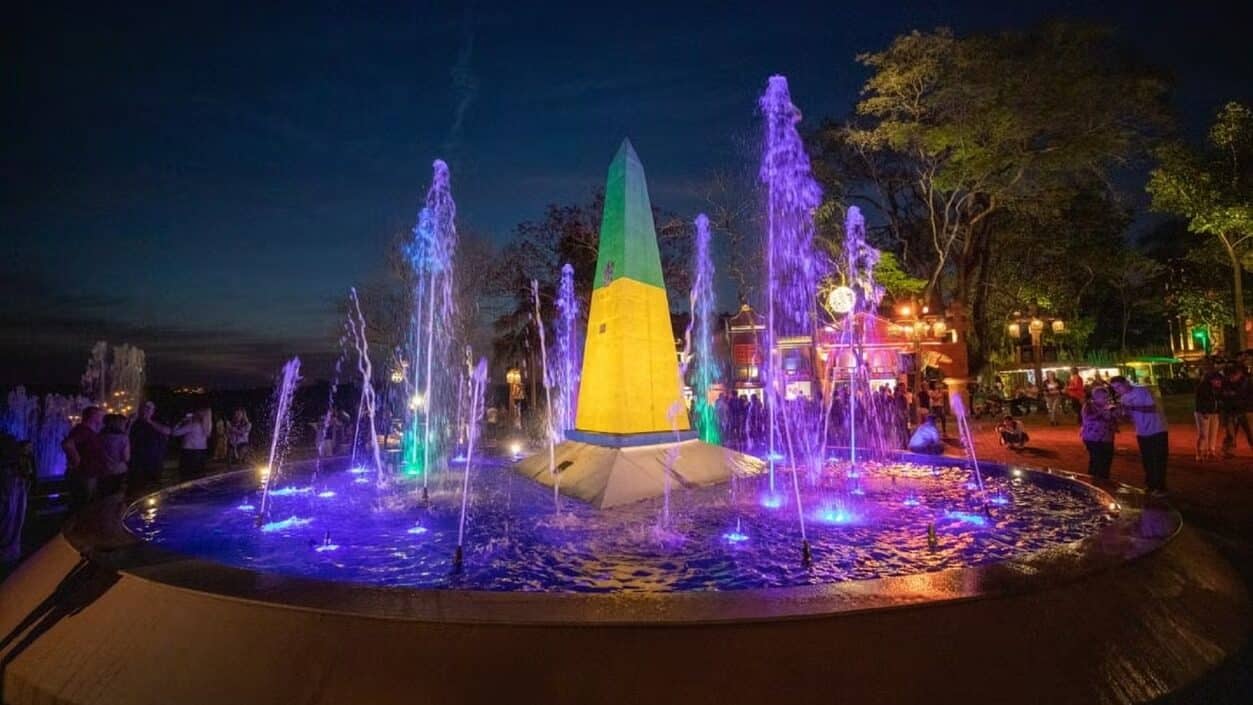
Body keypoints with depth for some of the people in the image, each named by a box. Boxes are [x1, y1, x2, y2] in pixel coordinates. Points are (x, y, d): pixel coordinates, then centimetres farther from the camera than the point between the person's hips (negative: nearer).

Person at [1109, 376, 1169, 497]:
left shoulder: (1142, 391, -16)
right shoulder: (1123, 398, 5)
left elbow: (1152, 408, -23)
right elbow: (1130, 417, 8)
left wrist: (1133, 407, -30)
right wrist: (1124, 413, -13)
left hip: (1157, 430, -6)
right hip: (1142, 433, 6)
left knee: (1158, 460, -2)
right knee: (1146, 460, 10)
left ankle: (1160, 488, 4)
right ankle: (1151, 485, 20)